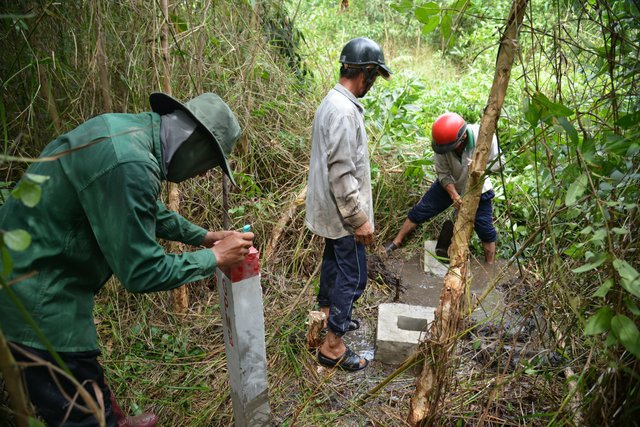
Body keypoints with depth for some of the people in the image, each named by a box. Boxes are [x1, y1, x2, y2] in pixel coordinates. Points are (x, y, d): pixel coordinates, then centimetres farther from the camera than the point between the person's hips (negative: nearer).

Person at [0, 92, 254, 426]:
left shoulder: (132, 129, 1)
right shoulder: (130, 164, -30)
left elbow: (148, 211, 18)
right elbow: (142, 272, -25)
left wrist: (202, 236, 18)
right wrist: (215, 258, -13)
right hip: (36, 299, -10)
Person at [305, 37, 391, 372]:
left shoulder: (332, 101, 8)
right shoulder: (345, 111, -24)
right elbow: (341, 173, -27)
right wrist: (360, 218, -21)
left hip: (331, 208, 10)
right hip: (343, 210, -10)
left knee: (334, 262, 24)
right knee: (353, 275, 0)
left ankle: (327, 314, 44)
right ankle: (332, 346, 12)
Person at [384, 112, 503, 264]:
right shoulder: (442, 142, -28)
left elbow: (497, 163, -18)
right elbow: (443, 173, -18)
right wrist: (453, 194, -30)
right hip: (449, 185, 1)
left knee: (485, 229, 3)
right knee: (420, 211, 2)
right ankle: (397, 241, 20)